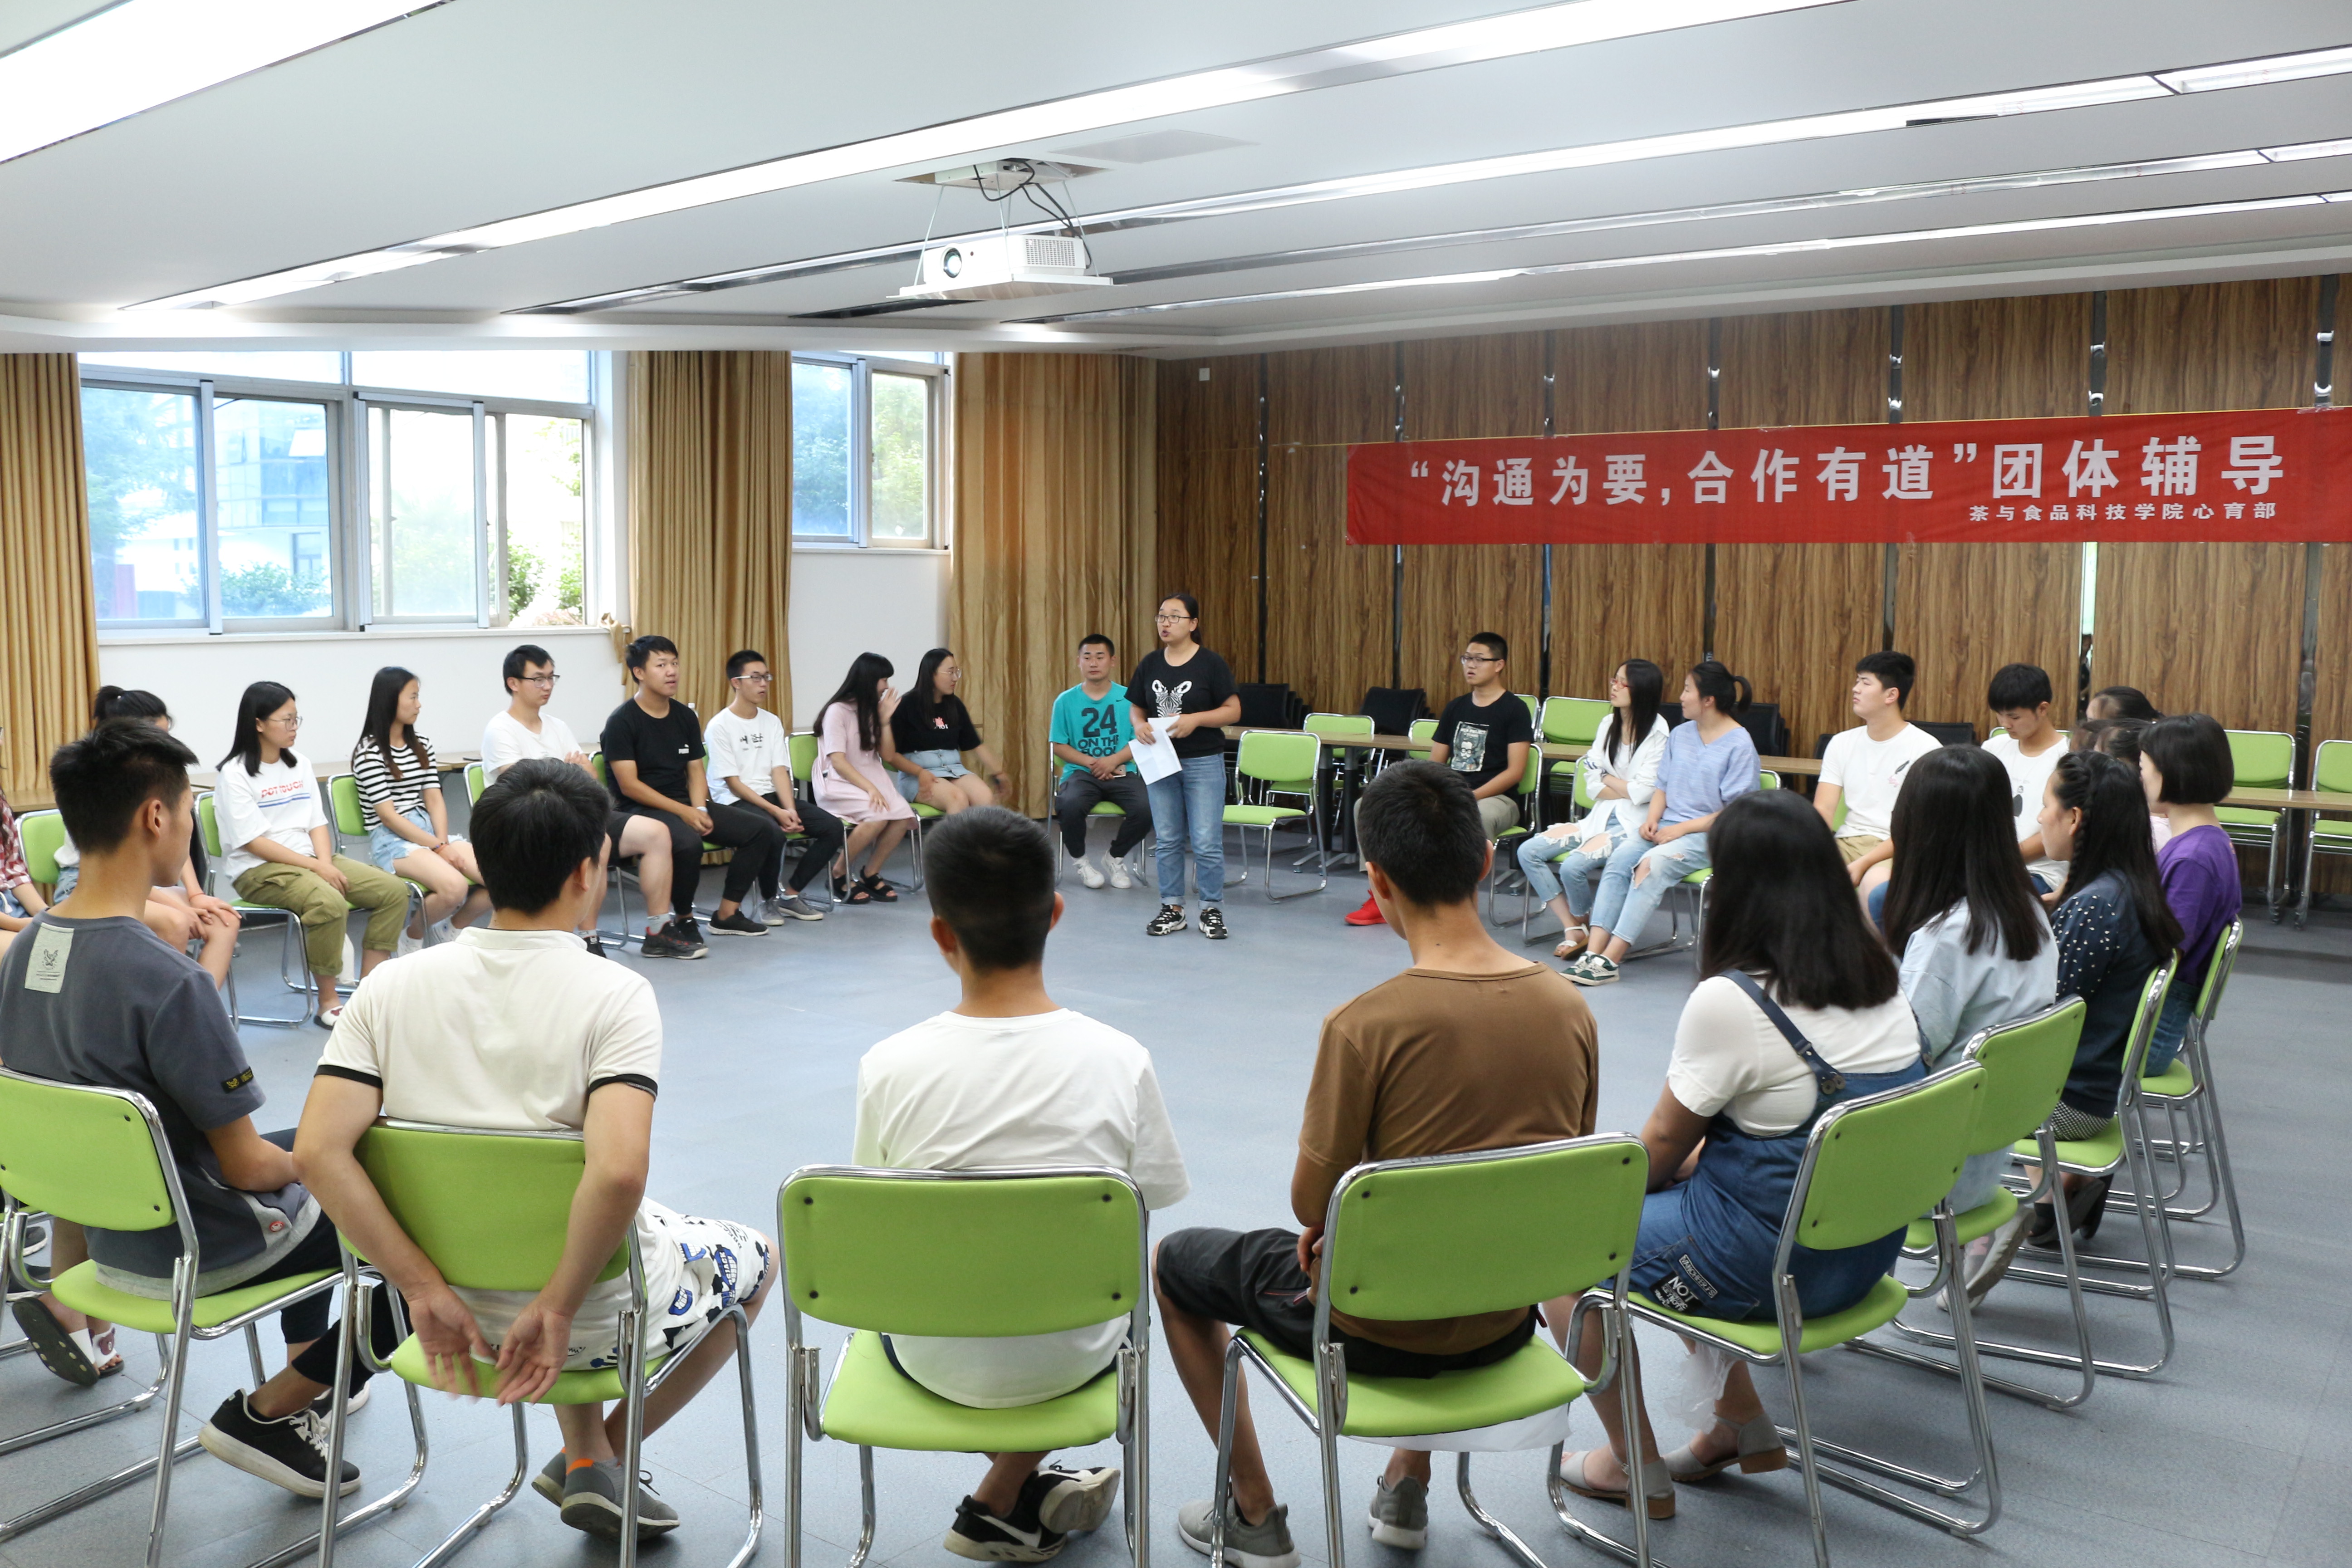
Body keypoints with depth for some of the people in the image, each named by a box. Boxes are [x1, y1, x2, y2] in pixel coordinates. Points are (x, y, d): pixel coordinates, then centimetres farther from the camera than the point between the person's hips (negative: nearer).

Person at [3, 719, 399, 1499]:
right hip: (195, 1249, -8)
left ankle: (306, 1367, 38)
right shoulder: (169, 981, -31)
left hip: (103, 1226, 9)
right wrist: (311, 1161, -3)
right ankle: (269, 1412, 7)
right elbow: (247, 1167, -24)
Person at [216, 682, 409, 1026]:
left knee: (394, 890, -11)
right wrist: (316, 868, -17)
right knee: (329, 902, -35)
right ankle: (327, 1002, -20)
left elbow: (317, 823, 9)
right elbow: (253, 842, -13)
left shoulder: (300, 765, 12)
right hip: (259, 870, -7)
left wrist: (326, 862, -11)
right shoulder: (234, 774, -7)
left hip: (311, 859, 7)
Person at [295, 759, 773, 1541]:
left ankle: (586, 1462, 34)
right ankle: (606, 1457, 21)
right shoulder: (616, 994, -22)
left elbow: (318, 1151, -17)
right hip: (596, 1318, -5)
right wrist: (557, 1309, -21)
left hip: (452, 1307, 5)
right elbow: (618, 1173, -35)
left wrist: (425, 1288, -13)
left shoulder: (392, 986, -9)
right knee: (753, 1257, 26)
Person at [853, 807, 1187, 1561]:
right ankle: (1001, 1507, 30)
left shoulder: (889, 1067, -19)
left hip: (935, 1358, 1)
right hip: (1069, 1356, -1)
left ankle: (1027, 1492, 31)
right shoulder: (1119, 1060, -19)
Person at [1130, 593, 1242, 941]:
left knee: (1206, 842, -4)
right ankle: (1172, 909, 20)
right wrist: (1139, 725, -10)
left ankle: (1212, 910, 9)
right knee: (1167, 840, 10)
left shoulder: (1210, 664, -7)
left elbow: (1233, 711, -7)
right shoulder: (1150, 664, 5)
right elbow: (1135, 707, 12)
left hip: (1203, 762, -4)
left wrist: (1195, 719, -20)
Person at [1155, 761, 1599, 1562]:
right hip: (1506, 1322, 5)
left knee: (1176, 1261, 21)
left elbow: (1311, 1204, -17)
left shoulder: (1365, 1024, -26)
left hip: (1375, 1327, -5)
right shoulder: (1570, 1009, -9)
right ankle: (1408, 1488, 43)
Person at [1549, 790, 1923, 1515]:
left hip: (1770, 1264, -8)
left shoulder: (1728, 1002, -22)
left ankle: (1636, 1467, 18)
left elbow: (1664, 1143, -9)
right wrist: (1688, 1167, 15)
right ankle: (1743, 1426, 31)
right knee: (1685, 1192, 28)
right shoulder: (1882, 982, 2)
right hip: (1866, 1248, 8)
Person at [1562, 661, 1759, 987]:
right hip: (1666, 826, 6)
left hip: (1708, 835, -6)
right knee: (1618, 859, -23)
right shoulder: (1680, 734, 15)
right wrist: (1651, 819, -3)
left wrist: (1681, 829, -15)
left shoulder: (1739, 745, -6)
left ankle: (1609, 960, -34)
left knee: (1651, 865, -32)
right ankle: (1593, 951, -32)